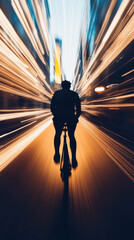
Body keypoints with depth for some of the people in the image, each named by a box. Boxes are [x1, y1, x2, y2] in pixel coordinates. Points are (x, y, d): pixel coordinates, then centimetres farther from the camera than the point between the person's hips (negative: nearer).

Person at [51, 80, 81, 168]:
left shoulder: (56, 93, 14)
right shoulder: (74, 94, 12)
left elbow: (52, 107, 15)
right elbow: (79, 109, 12)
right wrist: (76, 117, 25)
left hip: (58, 117, 0)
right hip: (71, 117, 0)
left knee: (58, 134, 23)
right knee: (71, 136, 16)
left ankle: (57, 154, 15)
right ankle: (74, 159, 12)